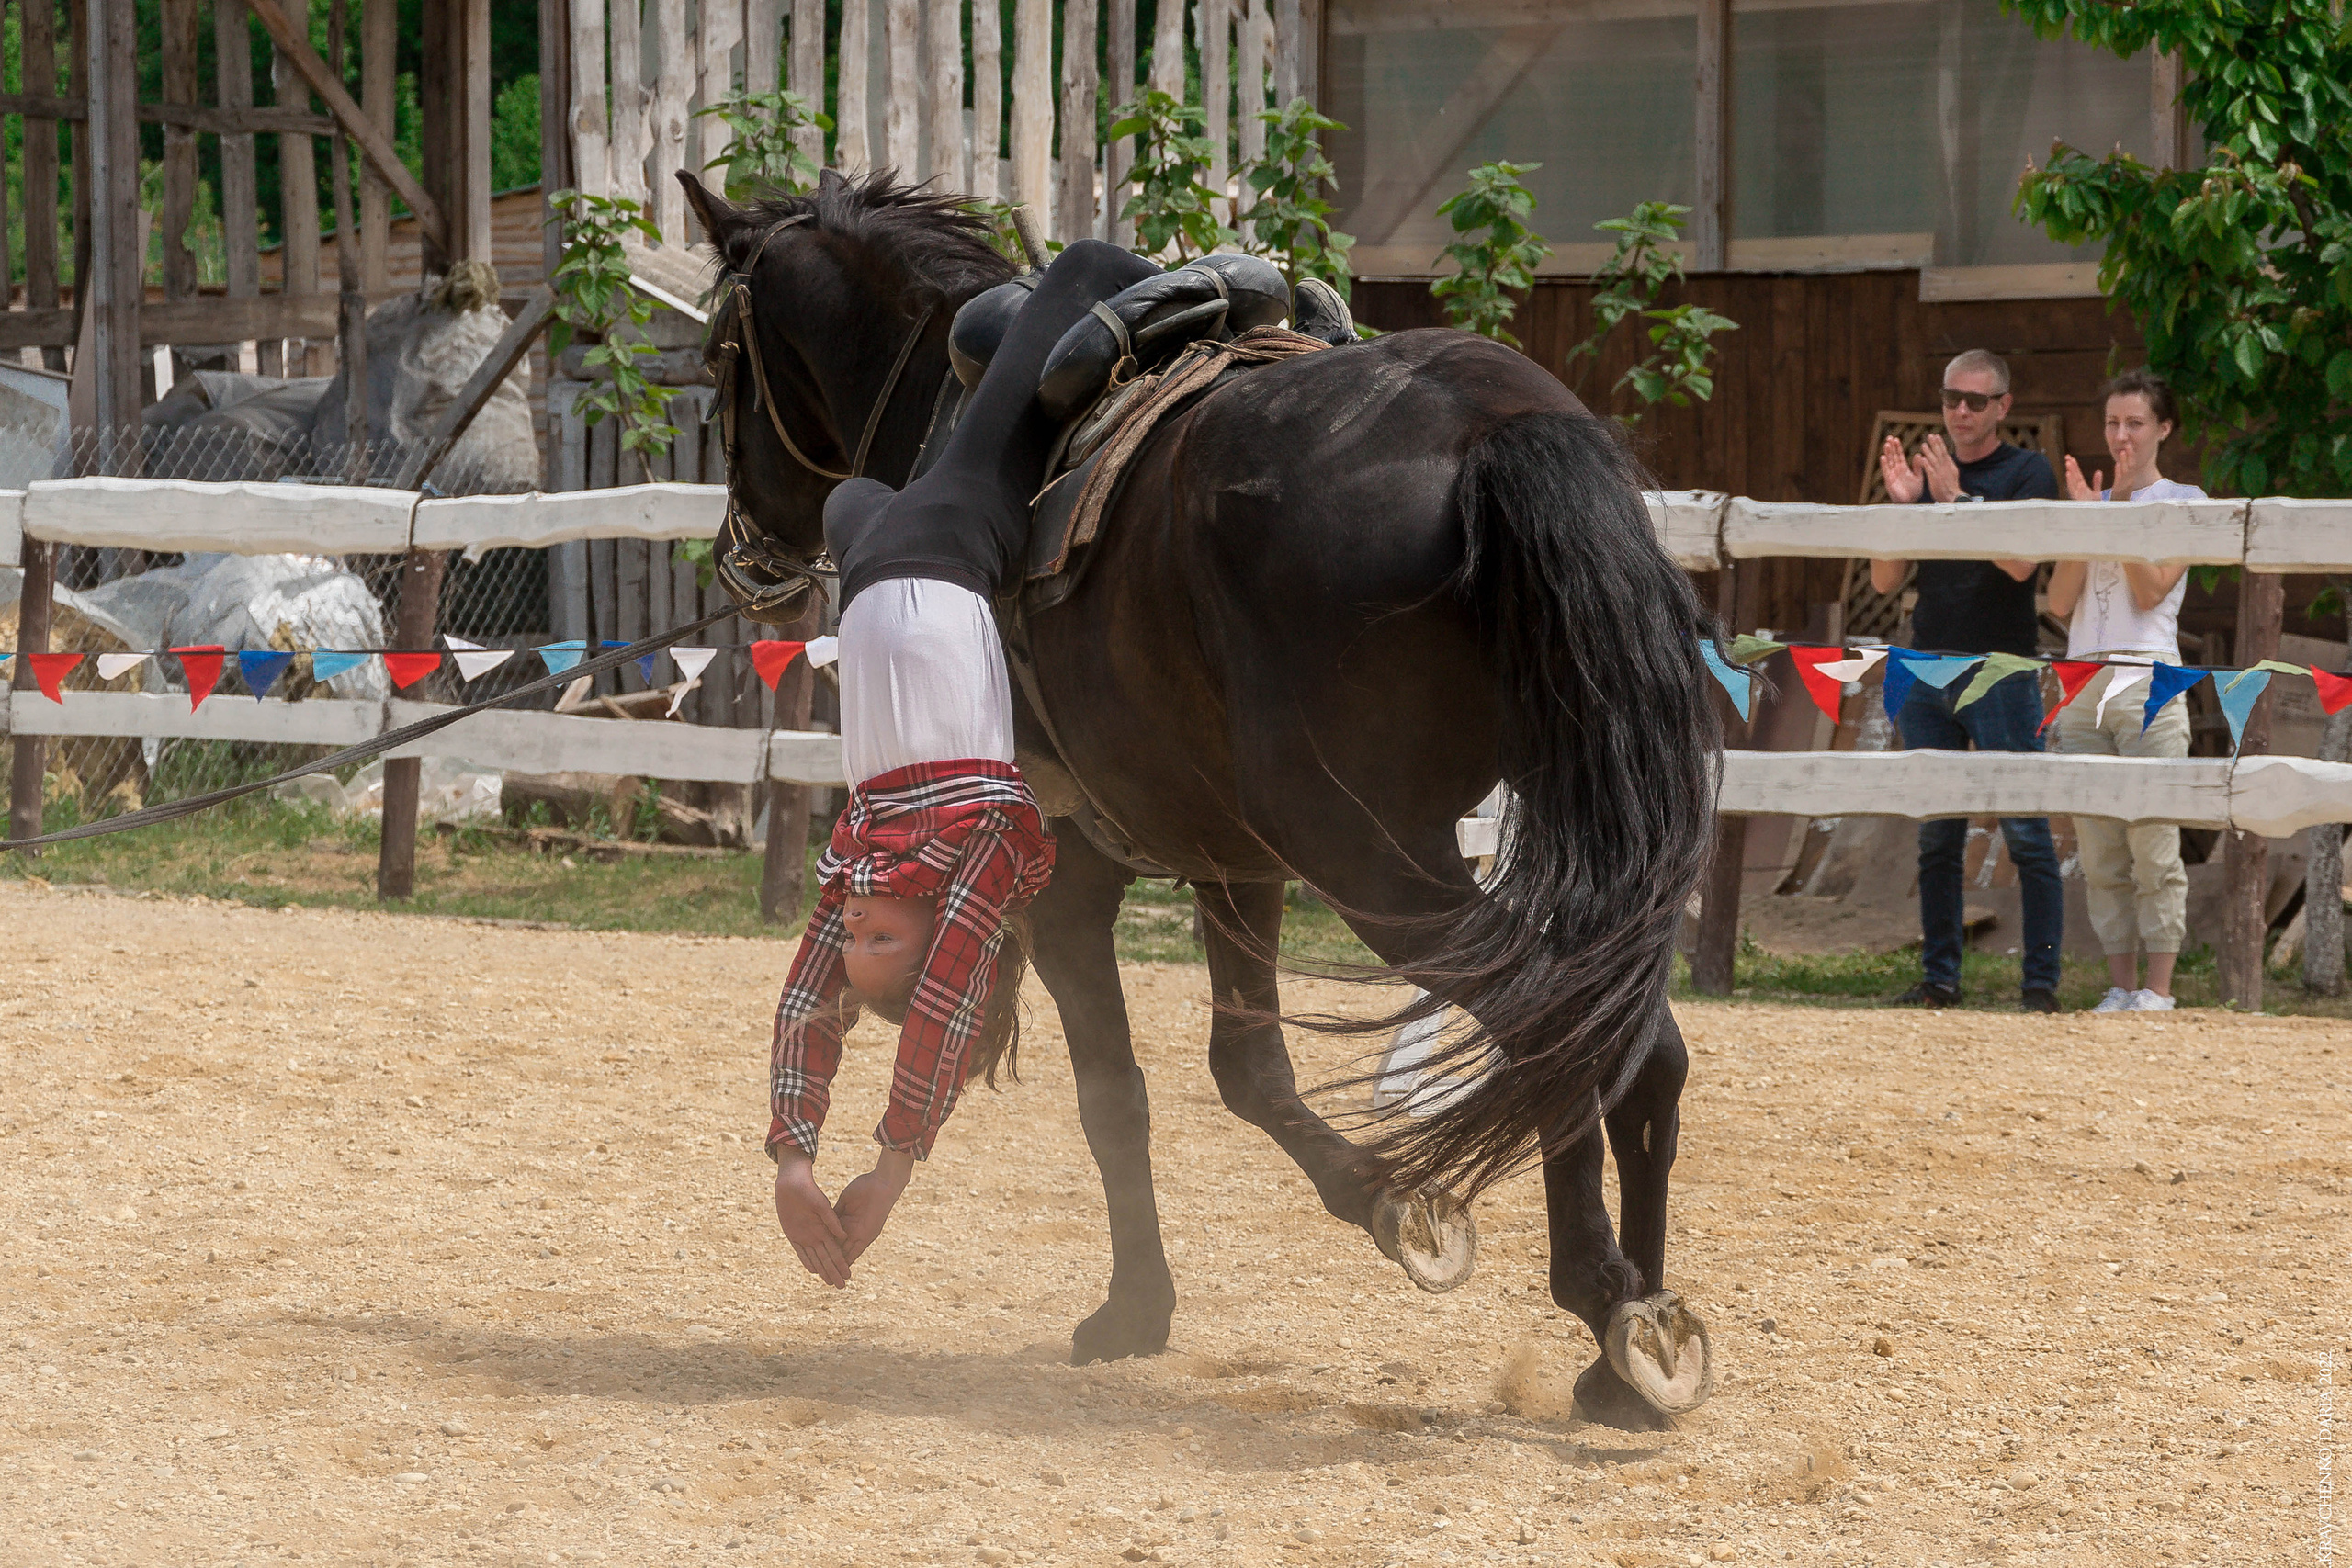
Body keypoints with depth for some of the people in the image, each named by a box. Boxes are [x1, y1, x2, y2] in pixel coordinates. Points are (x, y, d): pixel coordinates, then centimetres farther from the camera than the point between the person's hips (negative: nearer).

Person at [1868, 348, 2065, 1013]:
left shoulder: (2027, 472, 1)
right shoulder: (1923, 472, 14)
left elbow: (2021, 561, -15)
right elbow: (1884, 580, 9)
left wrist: (1953, 498, -18)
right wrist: (1903, 504, -5)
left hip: (2002, 673, -5)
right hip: (1928, 676, 5)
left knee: (2026, 833, -7)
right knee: (1937, 837, 7)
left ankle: (2042, 981, -6)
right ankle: (1939, 977, 12)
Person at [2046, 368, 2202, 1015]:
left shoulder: (2184, 501, 6)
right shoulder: (2093, 497, 17)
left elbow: (2151, 591, -7)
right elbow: (2060, 601, 6)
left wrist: (2121, 510, -9)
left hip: (2148, 685, -4)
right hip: (2082, 687, 4)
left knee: (2153, 845, -8)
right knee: (2099, 852, 2)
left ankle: (2157, 988, -6)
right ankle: (2120, 985, 6)